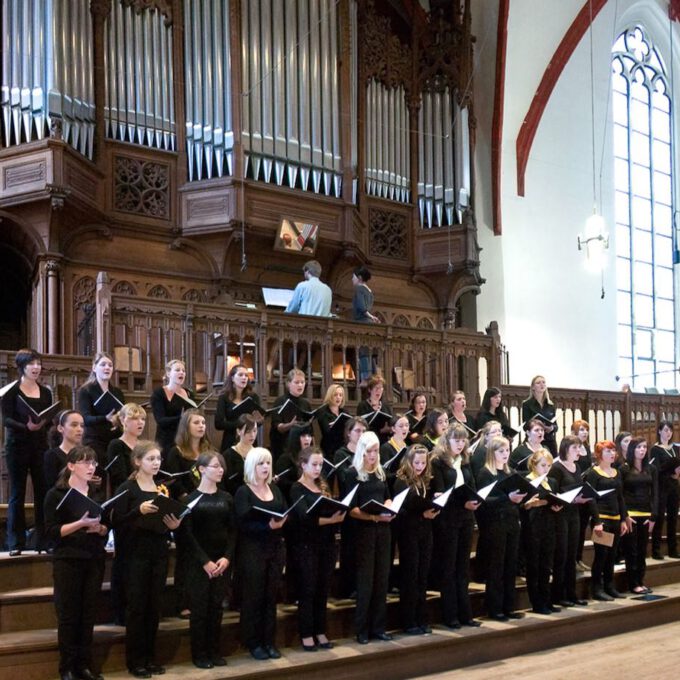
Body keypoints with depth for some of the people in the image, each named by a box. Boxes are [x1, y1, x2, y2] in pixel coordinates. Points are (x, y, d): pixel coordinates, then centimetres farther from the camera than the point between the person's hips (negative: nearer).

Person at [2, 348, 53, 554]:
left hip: (40, 446, 4)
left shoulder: (45, 392, 12)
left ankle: (42, 541, 6)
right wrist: (26, 427, -27)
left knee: (43, 492, -1)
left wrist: (43, 424, -8)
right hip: (17, 446, -4)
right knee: (17, 494, 1)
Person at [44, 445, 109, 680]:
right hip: (67, 561, -4)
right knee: (68, 615, -1)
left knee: (88, 615, 5)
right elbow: (51, 532, -10)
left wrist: (98, 527, -10)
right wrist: (80, 523, -21)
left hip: (94, 560, 4)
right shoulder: (56, 494, -4)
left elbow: (107, 528, 13)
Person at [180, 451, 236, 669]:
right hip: (198, 562, -4)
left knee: (216, 607, 7)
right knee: (199, 607, 0)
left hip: (221, 561, 4)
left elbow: (232, 530, 6)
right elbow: (186, 534, -9)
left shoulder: (226, 498, 7)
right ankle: (199, 654, 8)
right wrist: (205, 561, -14)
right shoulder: (192, 499, -5)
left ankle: (214, 651, 15)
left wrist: (227, 557, -8)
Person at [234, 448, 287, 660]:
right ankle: (253, 643, 8)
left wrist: (281, 523, -16)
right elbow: (243, 523, -15)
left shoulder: (275, 489, 13)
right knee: (254, 596, 0)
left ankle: (269, 641, 15)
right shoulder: (243, 492, -5)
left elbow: (286, 514, 6)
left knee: (271, 596, 8)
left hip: (275, 548, 5)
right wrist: (268, 526, -27)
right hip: (252, 549, -5)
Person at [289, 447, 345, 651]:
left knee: (323, 590, 9)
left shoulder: (323, 486, 14)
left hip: (326, 544, 6)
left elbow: (333, 511, 9)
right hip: (306, 546, -6)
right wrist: (330, 519, -32)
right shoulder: (297, 489, -6)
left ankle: (320, 632, 18)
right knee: (307, 590, 0)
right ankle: (306, 635, 7)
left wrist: (339, 515, -15)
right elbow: (305, 517, -19)